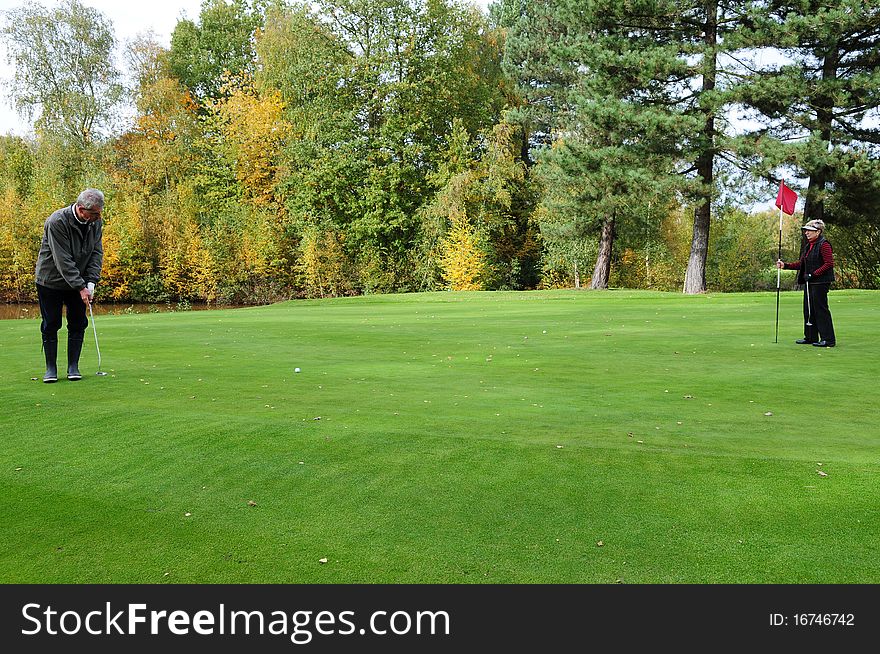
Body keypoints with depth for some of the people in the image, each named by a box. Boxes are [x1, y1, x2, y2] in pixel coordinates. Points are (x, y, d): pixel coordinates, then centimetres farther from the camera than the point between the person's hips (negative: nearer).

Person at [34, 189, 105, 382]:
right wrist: (81, 287, -28)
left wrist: (91, 282, -16)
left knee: (78, 324, 3)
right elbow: (63, 260, -27)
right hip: (51, 281, -4)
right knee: (50, 325, 2)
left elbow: (97, 252, -5)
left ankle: (73, 366, 11)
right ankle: (51, 368, 12)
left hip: (79, 282, 5)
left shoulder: (96, 223, -8)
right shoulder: (57, 221, -25)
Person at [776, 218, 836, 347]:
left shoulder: (824, 245, -12)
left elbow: (829, 263, -17)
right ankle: (811, 337, 22)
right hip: (809, 282, 10)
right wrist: (785, 265, 7)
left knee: (820, 308, -8)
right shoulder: (808, 246, 16)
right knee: (808, 309, 12)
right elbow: (801, 263, 19)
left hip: (820, 282, -9)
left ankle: (828, 339, -2)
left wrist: (813, 274, -20)